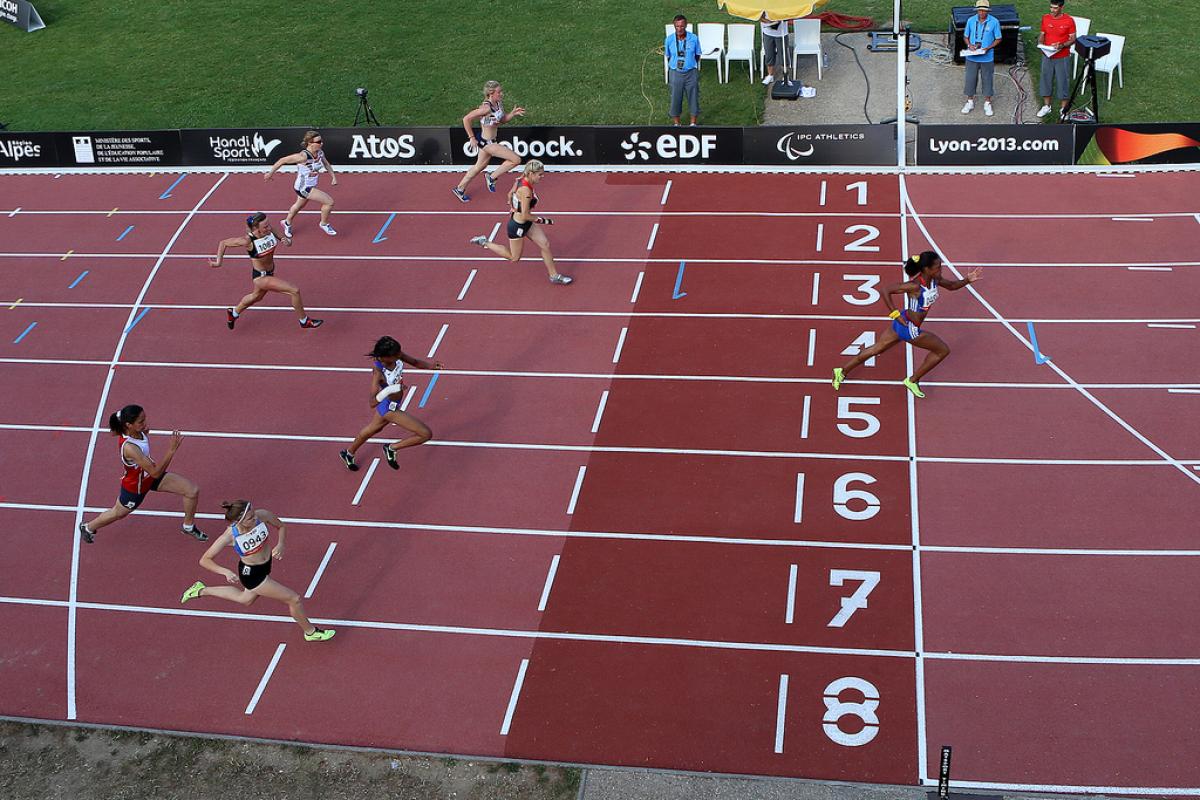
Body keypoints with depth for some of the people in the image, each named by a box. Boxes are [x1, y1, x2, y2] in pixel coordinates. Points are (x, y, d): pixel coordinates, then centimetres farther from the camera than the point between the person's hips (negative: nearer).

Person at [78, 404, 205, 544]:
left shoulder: (137, 431, -19)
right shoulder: (129, 447, -43)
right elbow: (155, 472, -41)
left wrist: (146, 433, -7)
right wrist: (172, 449, -48)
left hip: (149, 475, 7)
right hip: (136, 486, -7)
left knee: (193, 491, -1)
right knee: (118, 513, 24)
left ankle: (188, 526, 27)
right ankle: (88, 527, 56)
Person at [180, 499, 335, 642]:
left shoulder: (262, 515, -25)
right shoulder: (229, 537, -33)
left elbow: (281, 526, -3)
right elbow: (204, 560, -21)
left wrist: (280, 544, -22)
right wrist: (226, 572, -35)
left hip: (266, 565, 6)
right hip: (251, 574, -6)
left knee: (245, 599, 34)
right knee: (294, 599, 0)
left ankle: (201, 590, 50)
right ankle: (311, 632, 29)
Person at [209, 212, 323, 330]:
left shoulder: (270, 231, -18)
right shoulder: (248, 241, -31)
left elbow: (283, 238, -2)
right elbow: (224, 243, -17)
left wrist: (288, 240, -25)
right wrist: (218, 262, -17)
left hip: (270, 271, 7)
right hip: (260, 276, -7)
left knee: (257, 296, 33)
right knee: (294, 291, -11)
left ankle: (233, 313, 59)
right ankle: (304, 321, 12)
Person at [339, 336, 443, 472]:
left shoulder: (397, 357, -18)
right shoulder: (378, 373, -36)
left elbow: (416, 362, -2)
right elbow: (373, 402, -39)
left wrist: (431, 365, -20)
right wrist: (388, 390, -54)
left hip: (386, 406, 8)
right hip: (390, 408, -8)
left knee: (373, 429, 35)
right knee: (426, 434, -8)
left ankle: (348, 453, 60)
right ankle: (391, 448, 12)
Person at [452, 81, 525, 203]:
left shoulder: (498, 104, -1)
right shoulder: (486, 108, -27)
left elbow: (501, 120, 15)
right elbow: (466, 119, -23)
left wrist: (513, 114, -2)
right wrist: (471, 137, -17)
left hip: (490, 141, 9)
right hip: (486, 142, -9)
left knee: (480, 166, 26)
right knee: (516, 160, -7)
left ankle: (460, 189, 42)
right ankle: (492, 177, 10)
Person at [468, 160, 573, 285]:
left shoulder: (520, 180, -6)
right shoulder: (526, 191, -33)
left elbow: (510, 194, 12)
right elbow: (525, 216, -29)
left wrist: (513, 209, 28)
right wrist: (543, 220, -17)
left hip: (527, 223, 9)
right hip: (518, 226, -9)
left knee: (545, 244, 8)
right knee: (514, 257, 13)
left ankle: (554, 275, 20)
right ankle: (485, 242, 22)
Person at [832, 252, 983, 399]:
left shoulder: (934, 279, -5)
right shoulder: (915, 286, -29)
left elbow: (952, 285, 13)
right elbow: (886, 291, -27)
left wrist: (967, 280, -5)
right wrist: (895, 314, -23)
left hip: (901, 325, 8)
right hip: (908, 328, -8)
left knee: (876, 349, 20)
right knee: (943, 350, 8)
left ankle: (842, 372, 30)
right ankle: (913, 380, 22)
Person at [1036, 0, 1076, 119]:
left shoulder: (1069, 20, -11)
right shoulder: (1045, 18, -1)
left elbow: (1073, 39, -7)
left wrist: (1062, 45, -25)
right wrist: (1040, 43, -12)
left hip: (1062, 57, -4)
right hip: (1047, 56, 4)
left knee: (1063, 81, 4)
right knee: (1045, 79, 12)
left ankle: (1063, 108, 17)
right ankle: (1046, 106, 28)